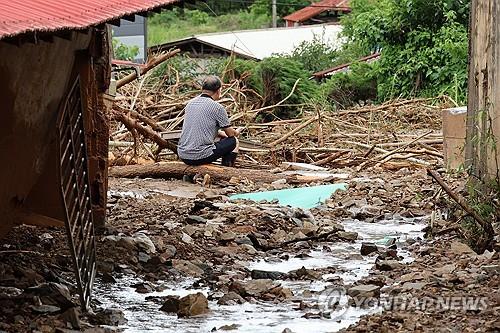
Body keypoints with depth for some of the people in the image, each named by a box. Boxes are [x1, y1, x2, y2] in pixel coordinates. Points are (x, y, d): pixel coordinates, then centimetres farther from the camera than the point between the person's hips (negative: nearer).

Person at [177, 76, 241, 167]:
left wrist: (220, 133, 38)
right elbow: (230, 133, 4)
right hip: (201, 157, -7)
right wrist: (237, 132, 28)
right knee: (234, 141, 15)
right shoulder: (217, 107, -8)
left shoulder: (190, 103, 12)